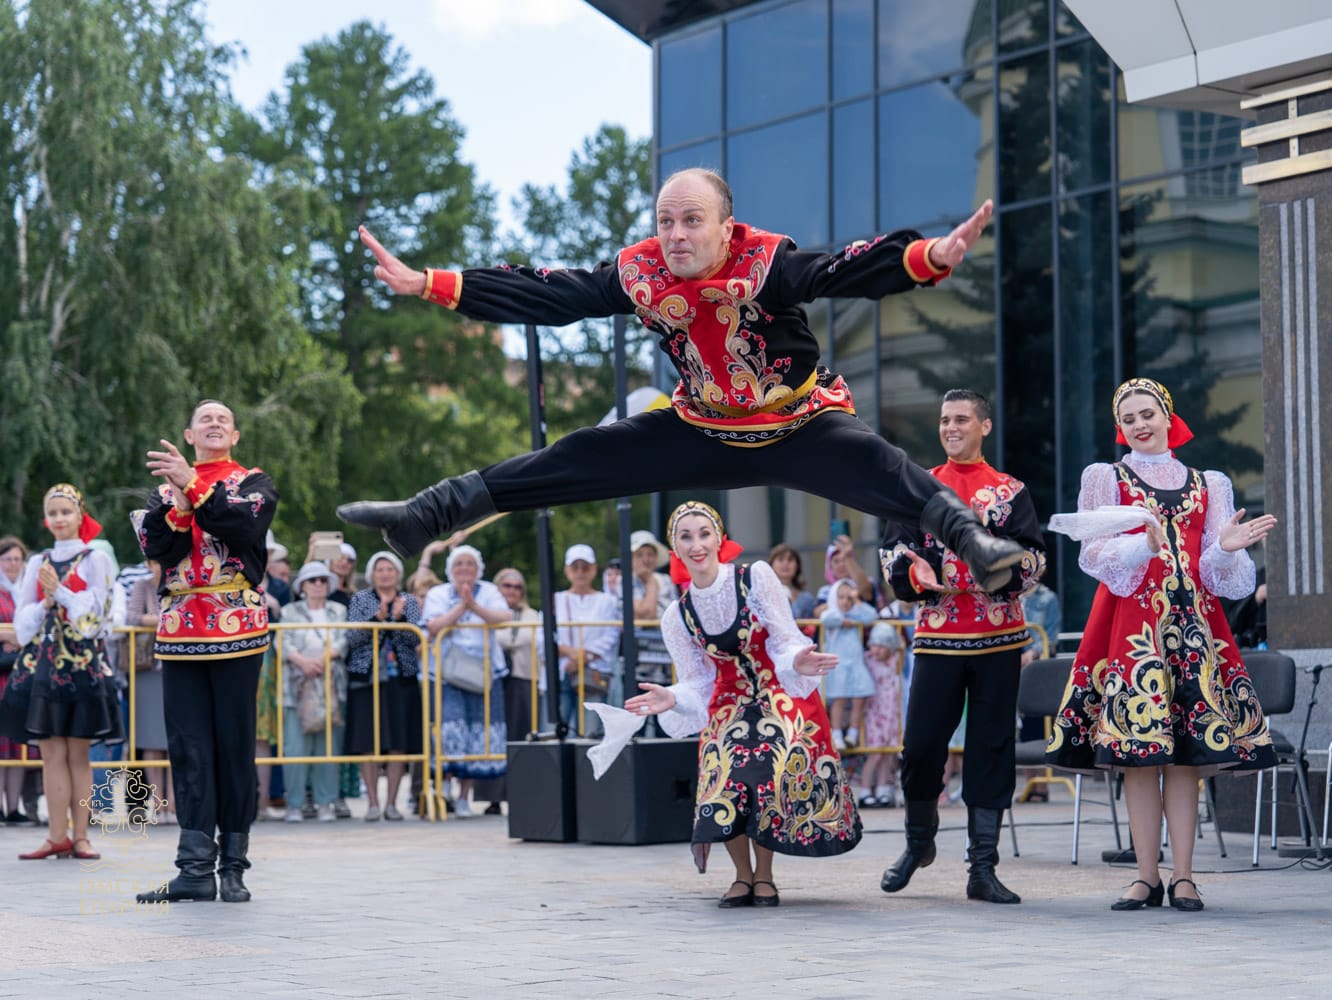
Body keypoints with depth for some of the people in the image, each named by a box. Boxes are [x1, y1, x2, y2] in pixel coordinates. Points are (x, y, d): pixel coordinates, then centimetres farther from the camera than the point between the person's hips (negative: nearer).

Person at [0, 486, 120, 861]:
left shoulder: (94, 561, 4)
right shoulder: (37, 564, 14)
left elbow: (95, 613, -4)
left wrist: (60, 592, -12)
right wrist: (45, 604, -8)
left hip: (83, 661, -3)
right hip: (42, 660, 3)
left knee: (78, 753, -2)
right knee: (51, 752, -1)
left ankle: (79, 834, 1)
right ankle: (57, 835, 0)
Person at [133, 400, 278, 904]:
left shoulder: (254, 483, 9)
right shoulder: (166, 487, 18)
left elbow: (244, 523, -13)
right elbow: (155, 545, 1)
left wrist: (194, 488, -17)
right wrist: (179, 502, -14)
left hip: (238, 626, -3)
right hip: (180, 628, 3)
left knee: (234, 744, -2)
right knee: (188, 745, -2)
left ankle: (233, 866, 2)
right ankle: (196, 867, -2)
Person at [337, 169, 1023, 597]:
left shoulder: (765, 263, -27)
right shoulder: (639, 273, -14)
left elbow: (846, 272, -42)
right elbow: (547, 295, -10)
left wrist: (931, 257, -63)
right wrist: (428, 284, -15)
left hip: (803, 429, -4)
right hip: (704, 433, 4)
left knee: (879, 469, -35)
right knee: (579, 461, 0)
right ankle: (426, 516, 6)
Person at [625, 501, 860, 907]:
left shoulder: (756, 577, -10)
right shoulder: (678, 616, 0)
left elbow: (786, 641, -12)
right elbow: (697, 683, 1)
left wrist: (797, 663, -34)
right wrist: (673, 699, -20)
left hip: (782, 698, -3)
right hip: (729, 706, 3)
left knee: (772, 779, -21)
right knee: (725, 783, -17)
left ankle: (764, 877, -2)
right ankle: (743, 875, 4)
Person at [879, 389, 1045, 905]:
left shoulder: (1011, 491, 9)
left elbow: (1033, 556, -1)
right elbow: (893, 551, 6)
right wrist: (916, 572, -14)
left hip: (999, 635, 0)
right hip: (936, 633, 0)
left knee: (991, 747, 1)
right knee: (921, 742, -3)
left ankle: (983, 868, 6)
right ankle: (919, 841, 23)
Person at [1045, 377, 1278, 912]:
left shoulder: (1208, 485, 17)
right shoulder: (1105, 478, 12)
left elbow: (1219, 572, 11)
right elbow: (1095, 553, -2)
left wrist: (1227, 548, -11)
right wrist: (1146, 545, -20)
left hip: (1193, 621, 2)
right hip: (1131, 620, -1)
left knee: (1186, 753, -2)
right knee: (1137, 754, -6)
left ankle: (1183, 876, 1)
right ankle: (1146, 876, -1)